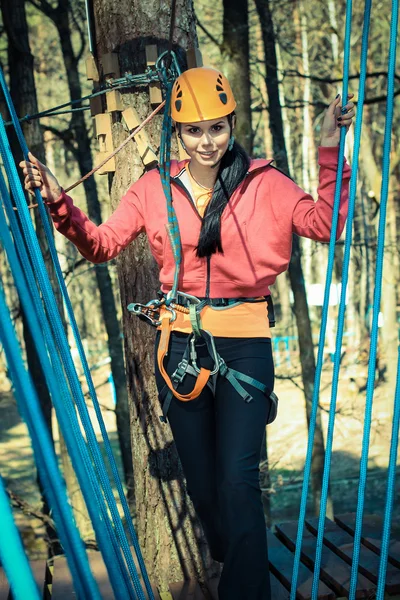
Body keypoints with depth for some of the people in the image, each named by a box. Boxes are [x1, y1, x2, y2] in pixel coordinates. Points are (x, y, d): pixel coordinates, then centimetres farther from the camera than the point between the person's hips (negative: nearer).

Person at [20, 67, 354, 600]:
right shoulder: (155, 190, 3)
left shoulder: (264, 184, -1)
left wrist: (331, 154, -14)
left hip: (244, 345, -3)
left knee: (237, 482, -10)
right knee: (201, 481, 14)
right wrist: (60, 205, -7)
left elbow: (324, 224, -7)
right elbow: (101, 244, 7)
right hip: (179, 344, 3)